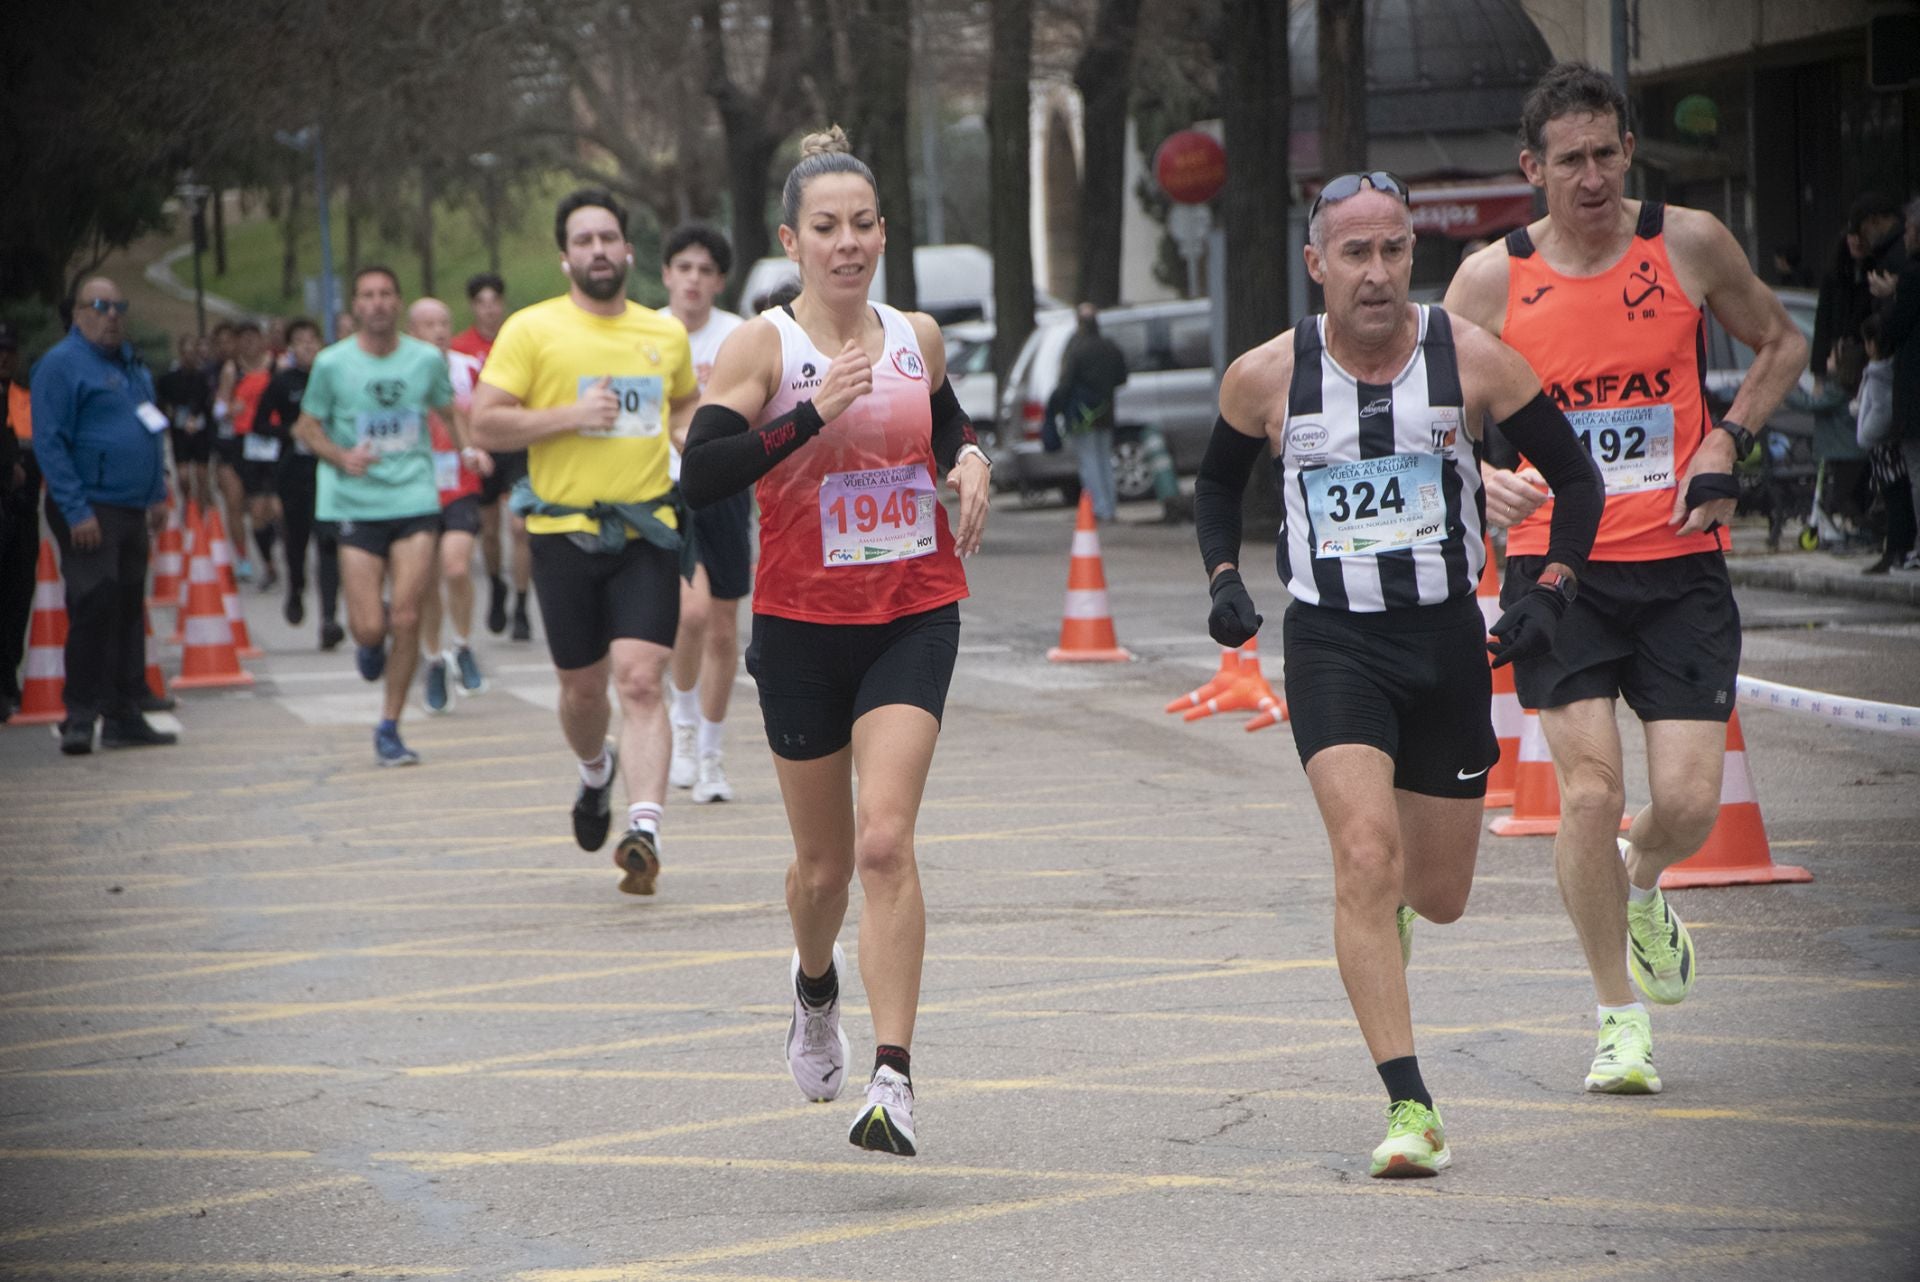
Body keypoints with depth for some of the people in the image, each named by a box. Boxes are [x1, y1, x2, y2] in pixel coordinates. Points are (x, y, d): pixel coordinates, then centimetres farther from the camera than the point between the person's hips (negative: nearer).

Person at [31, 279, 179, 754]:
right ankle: (80, 717, -8)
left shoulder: (130, 363, 16)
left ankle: (124, 715, 15)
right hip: (90, 513, -8)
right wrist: (77, 511, -20)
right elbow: (49, 443, -15)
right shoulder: (62, 365, -9)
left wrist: (157, 495, 17)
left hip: (132, 512, 8)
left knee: (129, 610, 10)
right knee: (93, 608, -12)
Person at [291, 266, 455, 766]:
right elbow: (307, 426, 6)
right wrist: (341, 456, -12)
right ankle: (370, 645, 33)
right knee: (369, 627, -7)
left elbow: (449, 409, 21)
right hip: (356, 505, -1)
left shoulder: (426, 360, 3)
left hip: (415, 501, 1)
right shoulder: (332, 364, -2)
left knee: (406, 619, -8)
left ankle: (389, 729, 5)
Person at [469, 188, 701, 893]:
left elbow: (685, 403, 31)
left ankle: (644, 829, -22)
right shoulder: (531, 330, 0)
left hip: (647, 530, 1)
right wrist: (570, 417, -16)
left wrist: (691, 436, 8)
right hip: (564, 533, -1)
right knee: (583, 686, 11)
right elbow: (485, 424, -5)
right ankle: (595, 771, 44)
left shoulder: (666, 334, 12)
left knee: (642, 681, -14)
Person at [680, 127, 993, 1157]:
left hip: (913, 617, 1)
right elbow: (699, 476, -19)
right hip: (802, 623, -1)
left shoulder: (918, 338, 5)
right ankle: (815, 986, 47)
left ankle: (893, 1079, -18)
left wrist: (969, 459, 5)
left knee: (886, 842, -16)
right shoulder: (761, 347, -7)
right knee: (824, 860, 11)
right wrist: (813, 412, -25)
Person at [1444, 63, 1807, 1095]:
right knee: (1590, 789, -11)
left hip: (1680, 562, 1)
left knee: (1689, 802, -8)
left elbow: (1780, 344, 15)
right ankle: (1619, 1016, 8)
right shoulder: (1492, 279, -3)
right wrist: (1485, 482, -17)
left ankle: (1639, 889, 31)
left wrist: (1725, 446, 0)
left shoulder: (1689, 244, -1)